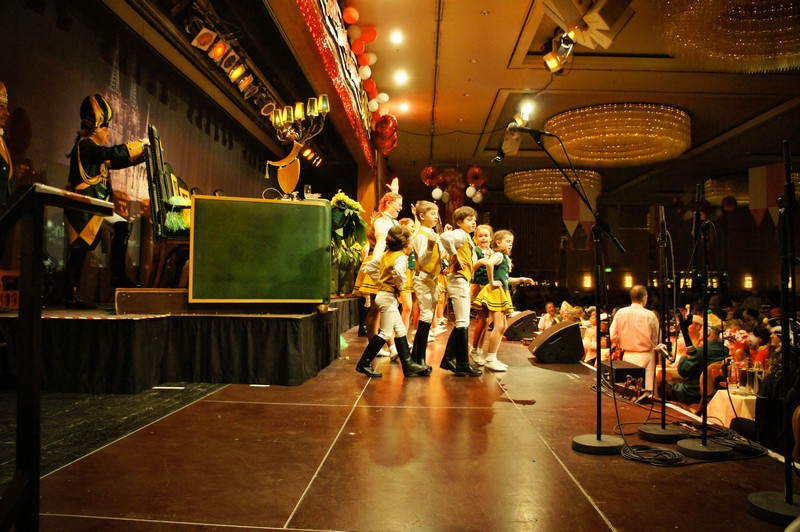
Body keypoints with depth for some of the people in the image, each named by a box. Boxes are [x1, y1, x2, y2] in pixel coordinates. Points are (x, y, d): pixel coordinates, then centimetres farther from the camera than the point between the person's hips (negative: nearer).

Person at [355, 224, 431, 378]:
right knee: (385, 334, -3)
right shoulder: (401, 257, -15)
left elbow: (369, 267, 15)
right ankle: (364, 364, 2)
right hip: (389, 297, -9)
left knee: (400, 330, 13)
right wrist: (400, 286, -18)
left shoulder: (385, 254, 9)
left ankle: (408, 365, 17)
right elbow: (398, 271, -36)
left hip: (382, 293, 9)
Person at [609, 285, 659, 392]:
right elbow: (656, 340, -6)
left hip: (628, 356, 3)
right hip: (646, 356, -3)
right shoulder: (650, 315, -12)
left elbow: (613, 336, -2)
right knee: (646, 389, 2)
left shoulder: (620, 313, -4)